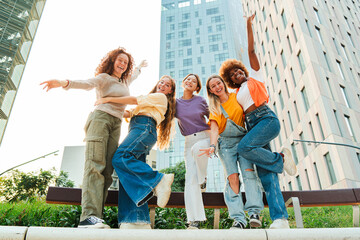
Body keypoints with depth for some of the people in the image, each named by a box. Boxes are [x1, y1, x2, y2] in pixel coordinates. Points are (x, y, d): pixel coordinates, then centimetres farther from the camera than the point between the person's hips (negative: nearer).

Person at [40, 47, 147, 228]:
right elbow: (87, 84, -11)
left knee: (107, 170, -10)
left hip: (116, 125, 6)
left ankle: (95, 217, -17)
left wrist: (140, 67, 70)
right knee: (95, 166, -21)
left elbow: (133, 76, 53)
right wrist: (65, 83, -30)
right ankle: (89, 215, -30)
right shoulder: (104, 78, 8)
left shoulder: (124, 81, 29)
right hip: (100, 118, -6)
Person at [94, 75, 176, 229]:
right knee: (130, 176, -6)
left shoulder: (161, 97, 11)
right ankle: (137, 221, -12)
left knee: (120, 158, -30)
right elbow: (131, 113, 32)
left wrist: (108, 99, 4)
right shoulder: (150, 100, 38)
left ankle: (159, 181, -29)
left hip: (145, 128, -9)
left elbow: (135, 100, 3)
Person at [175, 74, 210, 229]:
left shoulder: (200, 100, 3)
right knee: (190, 178, -10)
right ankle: (194, 219, -8)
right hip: (189, 142, 2)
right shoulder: (176, 103, 5)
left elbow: (211, 117, 15)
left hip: (205, 137, -1)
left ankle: (203, 179, -8)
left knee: (197, 148, -37)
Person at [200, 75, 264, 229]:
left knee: (248, 171, -19)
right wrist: (212, 146, -22)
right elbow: (214, 129, -6)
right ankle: (239, 218, -14)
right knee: (232, 177, -13)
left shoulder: (237, 96, 9)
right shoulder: (214, 107, 7)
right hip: (225, 143, -1)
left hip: (243, 139, 1)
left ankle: (254, 212, -19)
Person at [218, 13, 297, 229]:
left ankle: (281, 158, -9)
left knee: (244, 147, -31)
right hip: (252, 125, 5)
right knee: (266, 175, -8)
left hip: (267, 119, -5)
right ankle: (280, 218, -11)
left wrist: (249, 27, 10)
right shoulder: (238, 94, 25)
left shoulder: (255, 77, 14)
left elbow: (252, 51, 9)